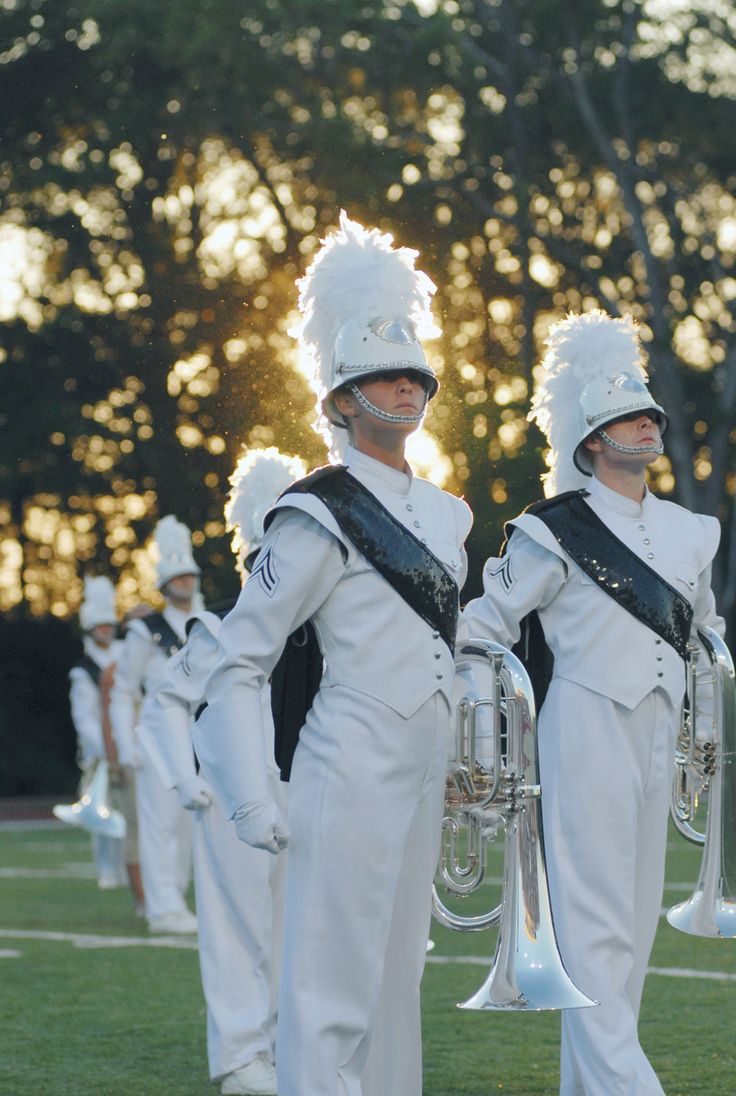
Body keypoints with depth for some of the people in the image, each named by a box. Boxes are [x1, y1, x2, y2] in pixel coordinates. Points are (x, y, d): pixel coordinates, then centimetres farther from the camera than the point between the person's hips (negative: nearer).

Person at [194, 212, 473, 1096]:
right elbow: (239, 663, -10)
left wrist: (466, 763, 22)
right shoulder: (319, 517, -9)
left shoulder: (443, 515, 14)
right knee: (335, 987, -7)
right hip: (352, 774, -8)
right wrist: (251, 800, -15)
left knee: (396, 975, 12)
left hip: (421, 776, 8)